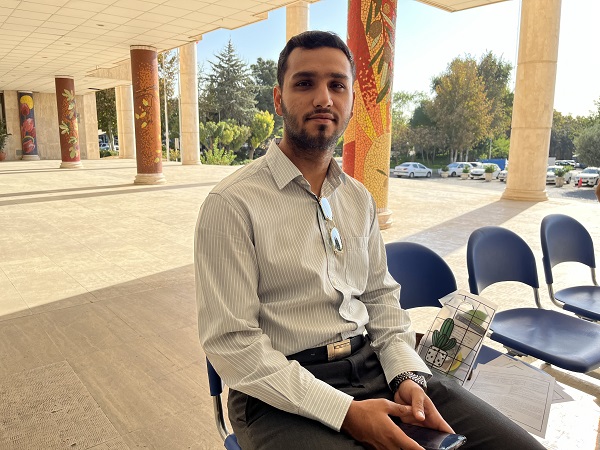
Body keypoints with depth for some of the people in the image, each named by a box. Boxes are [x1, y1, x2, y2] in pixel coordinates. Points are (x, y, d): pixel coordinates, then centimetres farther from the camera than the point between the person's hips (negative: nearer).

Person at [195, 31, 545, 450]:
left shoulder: (360, 199, 9)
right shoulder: (231, 205, -11)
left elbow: (381, 296, 14)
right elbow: (231, 342, -14)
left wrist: (407, 376, -3)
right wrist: (344, 411, -18)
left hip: (375, 366, 6)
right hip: (282, 391, -5)